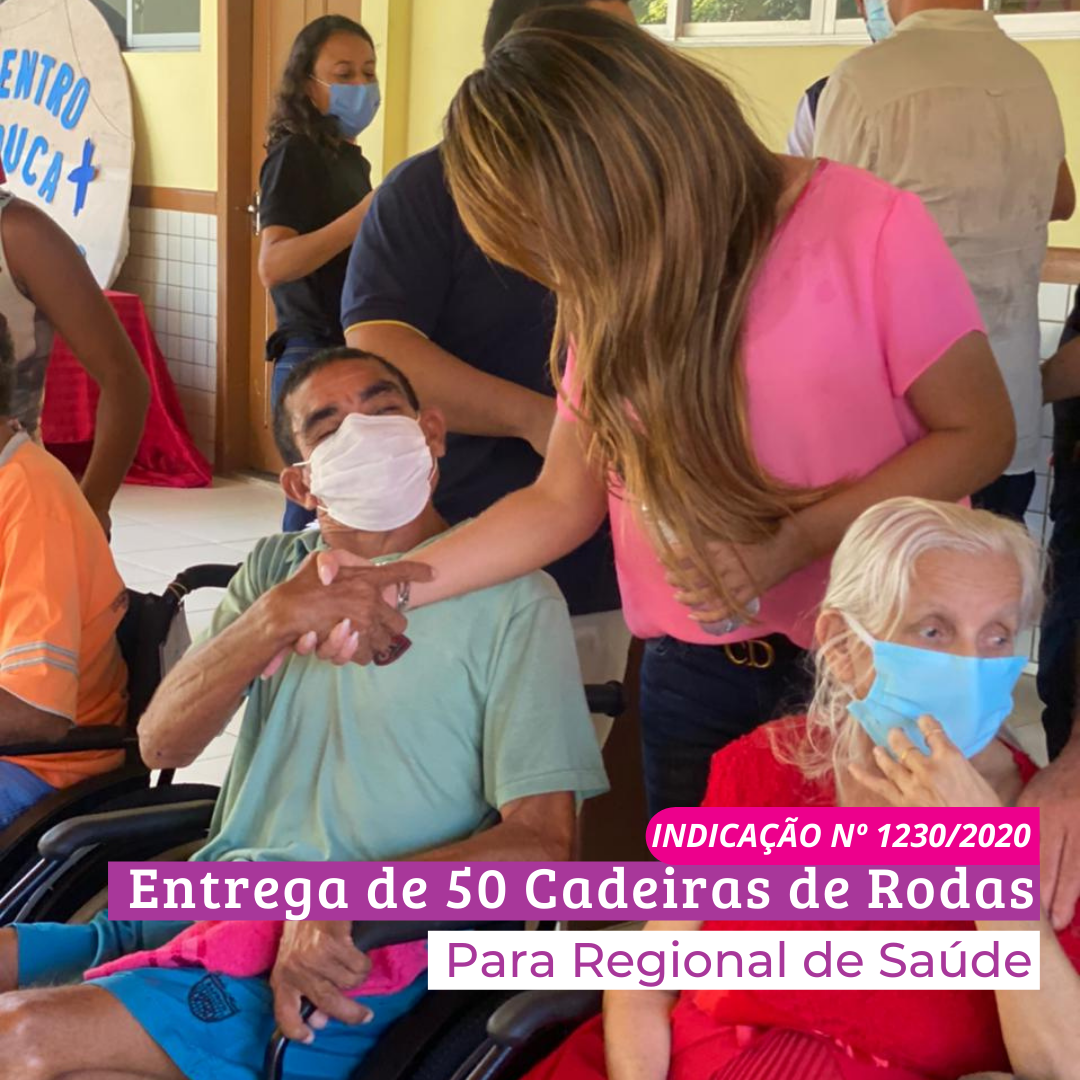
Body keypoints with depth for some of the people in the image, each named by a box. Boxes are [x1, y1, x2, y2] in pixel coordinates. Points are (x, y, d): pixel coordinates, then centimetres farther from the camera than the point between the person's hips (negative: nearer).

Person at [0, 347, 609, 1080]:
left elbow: (542, 842, -9)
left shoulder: (513, 600, -3)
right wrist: (279, 616, -16)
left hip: (357, 965, -6)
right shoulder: (275, 570, 15)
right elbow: (163, 743, 2)